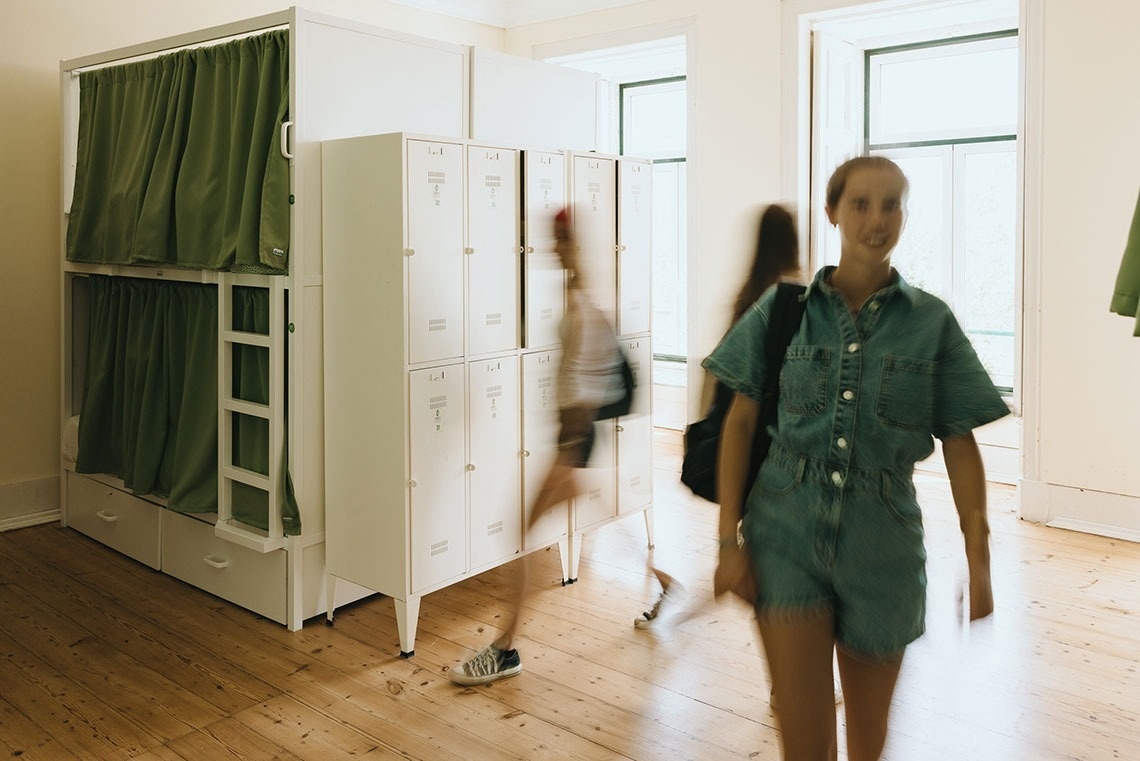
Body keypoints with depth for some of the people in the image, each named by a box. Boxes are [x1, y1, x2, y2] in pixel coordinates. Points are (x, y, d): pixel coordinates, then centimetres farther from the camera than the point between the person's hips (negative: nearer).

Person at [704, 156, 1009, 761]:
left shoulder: (933, 321, 0)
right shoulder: (784, 306, 0)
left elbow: (961, 445, 2)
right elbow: (741, 421, 0)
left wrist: (979, 566, -4)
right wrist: (729, 540, -6)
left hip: (882, 545, 1)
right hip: (787, 536, -1)